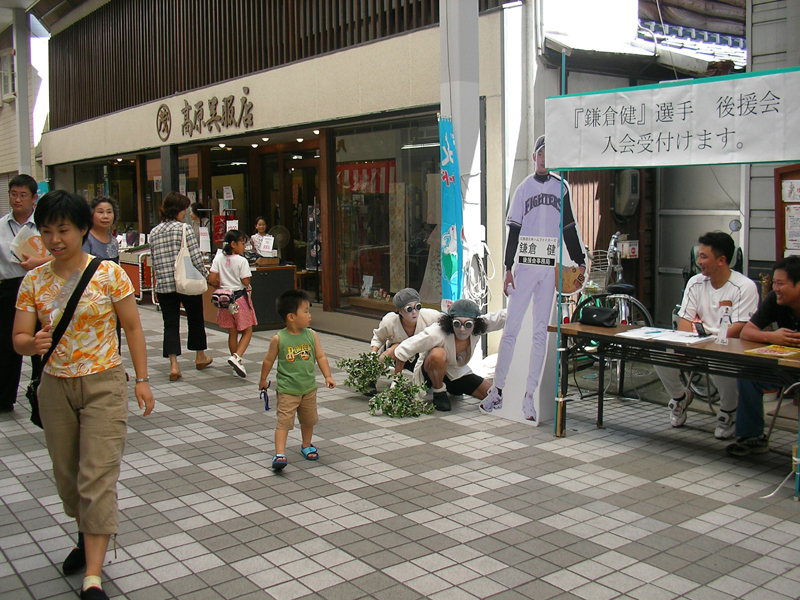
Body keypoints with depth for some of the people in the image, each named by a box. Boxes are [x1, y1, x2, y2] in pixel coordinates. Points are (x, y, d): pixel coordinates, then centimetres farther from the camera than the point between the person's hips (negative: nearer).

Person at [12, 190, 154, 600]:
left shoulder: (109, 274, -8)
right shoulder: (33, 281, 0)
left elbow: (132, 328, -2)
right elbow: (19, 338, -1)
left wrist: (141, 379, -4)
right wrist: (33, 343, -25)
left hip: (103, 385, -4)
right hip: (55, 386, 4)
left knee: (97, 477, -7)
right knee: (67, 474, 16)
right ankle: (87, 537, 41)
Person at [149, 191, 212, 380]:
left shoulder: (154, 232, 7)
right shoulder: (184, 229, -9)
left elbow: (155, 261, 10)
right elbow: (196, 258, -13)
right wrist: (204, 275, 0)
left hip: (163, 285, 4)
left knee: (170, 324, 5)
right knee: (195, 319, 15)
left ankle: (173, 365, -5)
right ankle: (200, 357, 31)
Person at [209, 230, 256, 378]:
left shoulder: (218, 258, 0)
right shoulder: (242, 261, -13)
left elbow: (211, 280, -3)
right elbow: (245, 283, -15)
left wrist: (222, 285, 14)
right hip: (240, 298, -5)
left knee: (232, 333, 13)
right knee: (247, 332, 4)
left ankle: (237, 364, 20)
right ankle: (236, 357, -18)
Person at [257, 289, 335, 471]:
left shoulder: (311, 335, -4)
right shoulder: (278, 339, -13)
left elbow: (320, 357, 1)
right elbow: (269, 360, 0)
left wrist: (327, 376, -8)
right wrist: (263, 379, 9)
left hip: (309, 388, 4)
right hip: (287, 390, -4)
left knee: (308, 420, 19)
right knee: (284, 421, -10)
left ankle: (306, 445, 41)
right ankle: (279, 454, -12)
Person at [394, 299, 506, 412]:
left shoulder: (477, 329, -20)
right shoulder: (437, 333, -34)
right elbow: (402, 351, -29)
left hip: (458, 375, 7)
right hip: (431, 373, -6)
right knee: (438, 354, -39)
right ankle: (439, 393, -12)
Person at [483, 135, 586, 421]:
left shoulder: (561, 187, 10)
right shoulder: (524, 188, 5)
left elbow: (569, 228, 12)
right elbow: (513, 231, 2)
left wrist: (580, 262, 4)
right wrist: (508, 268, -5)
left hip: (550, 268, 2)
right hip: (524, 266, -2)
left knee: (541, 332, 3)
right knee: (511, 328, -5)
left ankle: (529, 395, 8)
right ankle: (497, 390, 2)